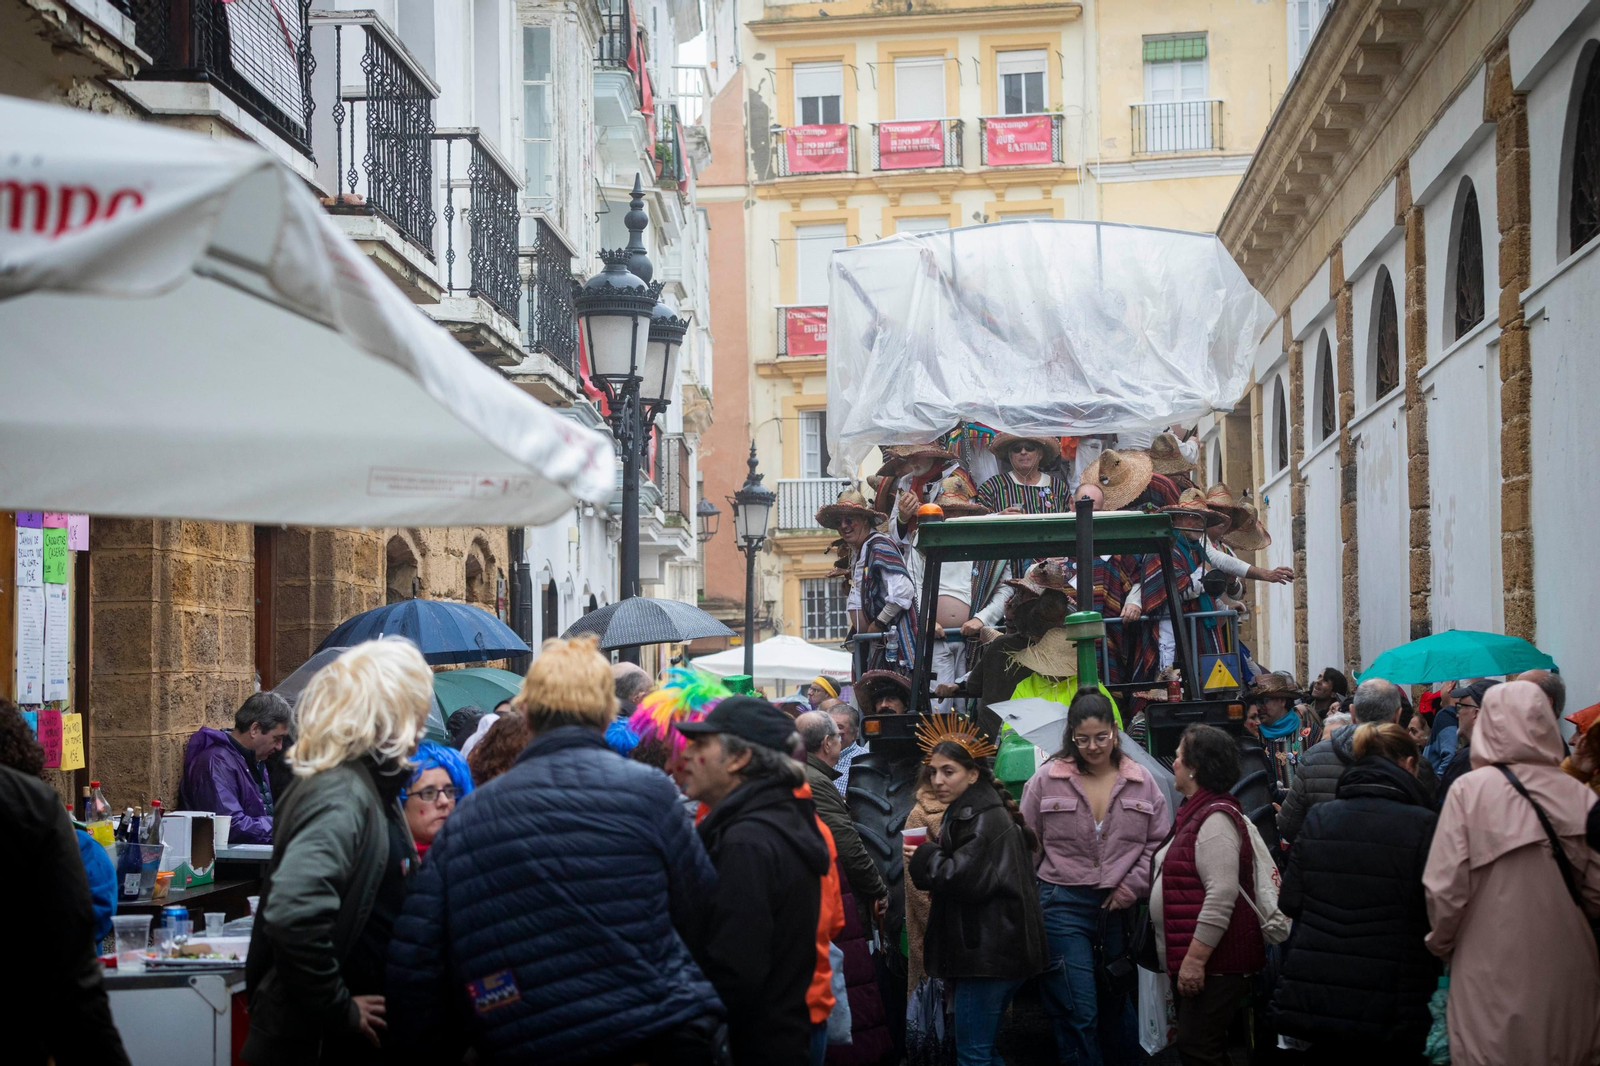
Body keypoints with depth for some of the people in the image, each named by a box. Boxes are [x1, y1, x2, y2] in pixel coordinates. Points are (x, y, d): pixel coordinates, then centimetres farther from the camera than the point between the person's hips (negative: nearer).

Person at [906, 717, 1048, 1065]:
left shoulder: (985, 818, -14)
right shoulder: (968, 812, 19)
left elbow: (969, 880, -23)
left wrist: (923, 860, -9)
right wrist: (928, 859, 11)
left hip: (989, 953, -11)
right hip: (986, 948, 11)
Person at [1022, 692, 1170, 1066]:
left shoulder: (1141, 782, 5)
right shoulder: (1046, 780, -1)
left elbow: (1159, 842, 8)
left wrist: (1134, 885, -4)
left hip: (1121, 906, 2)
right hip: (1065, 905, -2)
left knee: (1117, 1004, 14)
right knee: (1079, 1012, -6)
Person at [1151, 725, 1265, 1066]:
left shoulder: (1216, 819, -17)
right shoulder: (1194, 812, 17)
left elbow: (1221, 896, -25)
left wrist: (1195, 958, -26)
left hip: (1212, 961, -11)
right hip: (1188, 960, 11)